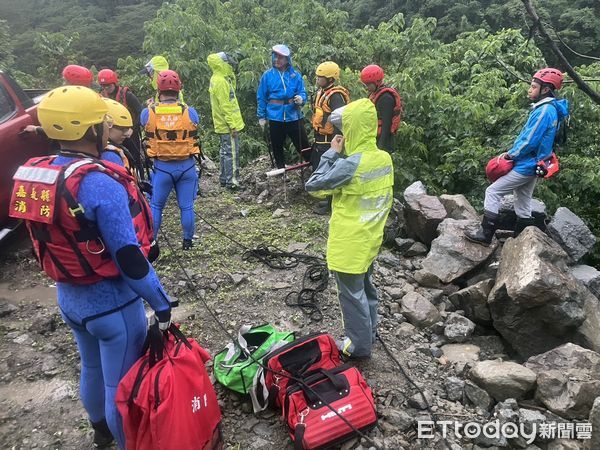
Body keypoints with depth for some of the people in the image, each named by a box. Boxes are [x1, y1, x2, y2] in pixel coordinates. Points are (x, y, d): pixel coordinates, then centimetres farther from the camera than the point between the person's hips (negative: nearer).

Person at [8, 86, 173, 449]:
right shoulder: (100, 183, -27)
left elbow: (55, 241, 8)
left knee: (92, 368, 28)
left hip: (68, 296, 8)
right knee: (122, 383, 11)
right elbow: (129, 259, -26)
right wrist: (162, 304, -16)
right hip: (112, 301, -8)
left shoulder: (33, 175, -3)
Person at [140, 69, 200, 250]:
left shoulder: (148, 112, -9)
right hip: (186, 165, 0)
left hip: (162, 167, 0)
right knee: (186, 206, 12)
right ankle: (187, 241, 23)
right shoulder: (190, 112, -9)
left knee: (155, 206, 15)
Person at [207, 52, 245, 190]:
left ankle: (224, 178, 24)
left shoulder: (219, 78, 11)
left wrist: (231, 75, 9)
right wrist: (232, 125, -22)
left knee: (226, 152, 16)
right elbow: (225, 106, -22)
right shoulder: (221, 81, -19)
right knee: (232, 153, -6)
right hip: (228, 125, -10)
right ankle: (232, 181, -2)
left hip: (223, 125, 10)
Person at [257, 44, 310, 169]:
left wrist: (301, 99, -23)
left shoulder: (295, 75, -1)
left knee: (303, 145, 3)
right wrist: (261, 116, 1)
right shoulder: (267, 75, -1)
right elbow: (261, 98, 2)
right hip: (275, 117, 1)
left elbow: (302, 93, 1)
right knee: (277, 147, 13)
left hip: (294, 116, -1)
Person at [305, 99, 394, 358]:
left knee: (352, 293, 8)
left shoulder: (350, 164, -26)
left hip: (349, 242, -8)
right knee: (366, 286, 24)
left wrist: (331, 154, -13)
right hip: (370, 238, 8)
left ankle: (359, 346, 23)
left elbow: (312, 186, -19)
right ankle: (369, 332, 41)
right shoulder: (384, 158, -1)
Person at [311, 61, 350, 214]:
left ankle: (331, 204, 10)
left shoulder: (335, 95, -19)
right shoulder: (321, 92, 12)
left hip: (329, 140, -10)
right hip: (320, 138, 10)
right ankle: (328, 198, 31)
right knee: (318, 168, 18)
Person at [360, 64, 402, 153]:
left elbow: (386, 124, -21)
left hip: (382, 139, -10)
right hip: (374, 138, 10)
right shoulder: (374, 94, 13)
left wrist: (381, 145, -23)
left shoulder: (386, 97, -17)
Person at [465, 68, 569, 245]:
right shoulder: (549, 109, 13)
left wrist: (510, 155, -9)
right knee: (523, 205, 14)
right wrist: (512, 153, 7)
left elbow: (529, 141, -22)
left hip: (525, 166, -10)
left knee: (493, 191, -7)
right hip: (531, 165, 10)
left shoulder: (544, 111, -19)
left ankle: (485, 234, -4)